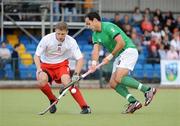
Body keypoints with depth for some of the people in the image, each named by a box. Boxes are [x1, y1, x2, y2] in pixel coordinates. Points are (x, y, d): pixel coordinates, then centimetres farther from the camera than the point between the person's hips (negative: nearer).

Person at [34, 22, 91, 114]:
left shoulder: (71, 41, -18)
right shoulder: (46, 39, -20)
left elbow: (80, 59, -16)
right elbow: (36, 56, -14)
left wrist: (76, 74, -31)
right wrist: (39, 70, -30)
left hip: (62, 64, 0)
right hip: (46, 64, 1)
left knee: (66, 81, -30)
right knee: (41, 82, -30)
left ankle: (85, 107, -27)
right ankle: (52, 100, 1)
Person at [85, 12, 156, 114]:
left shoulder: (108, 27, -15)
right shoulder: (95, 35, 11)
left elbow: (121, 43, -23)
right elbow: (96, 50, -3)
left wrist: (110, 56, -18)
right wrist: (94, 63, -22)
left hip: (129, 51, -10)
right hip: (119, 56, 10)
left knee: (119, 78, -25)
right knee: (113, 83, -1)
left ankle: (147, 90, -18)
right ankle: (133, 102, -4)